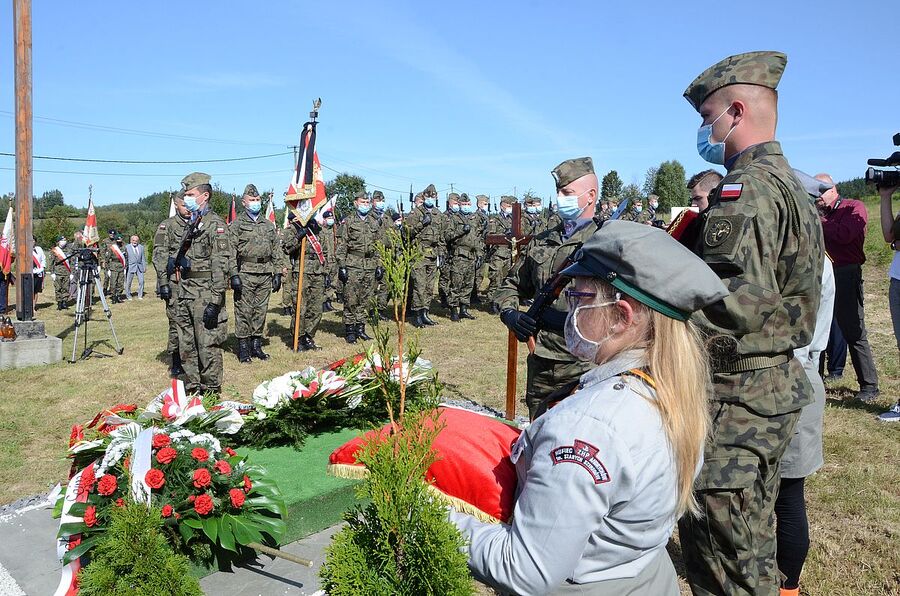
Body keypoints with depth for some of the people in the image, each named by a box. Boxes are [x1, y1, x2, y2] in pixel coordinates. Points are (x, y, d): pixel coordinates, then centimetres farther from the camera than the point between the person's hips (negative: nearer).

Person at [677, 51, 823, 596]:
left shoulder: (746, 187, -18)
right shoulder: (791, 183, 15)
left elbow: (741, 298, -31)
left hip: (735, 399, -10)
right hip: (777, 385, 11)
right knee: (753, 540, 24)